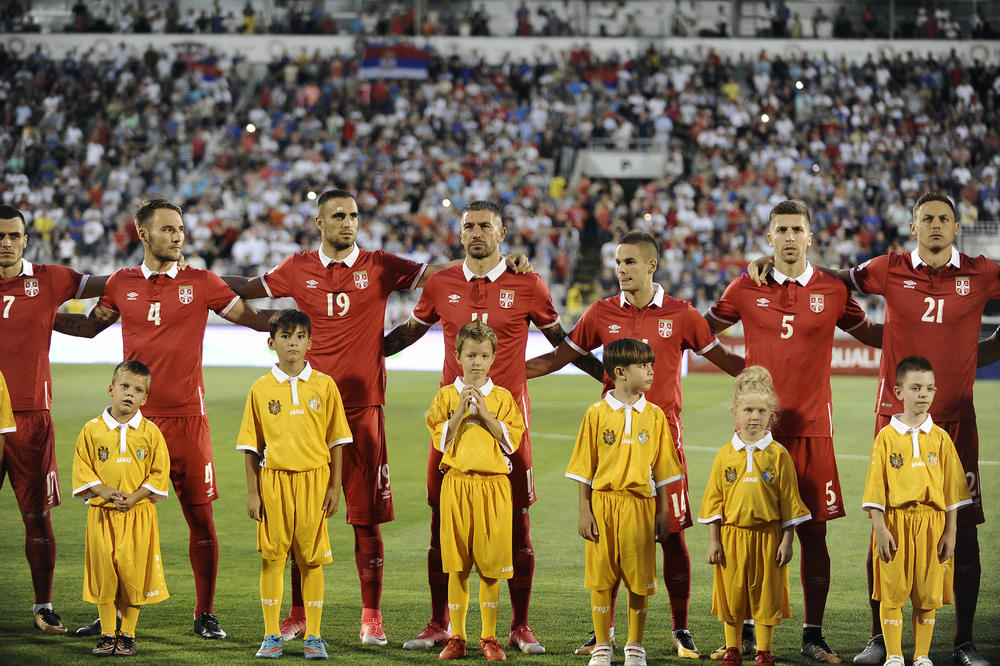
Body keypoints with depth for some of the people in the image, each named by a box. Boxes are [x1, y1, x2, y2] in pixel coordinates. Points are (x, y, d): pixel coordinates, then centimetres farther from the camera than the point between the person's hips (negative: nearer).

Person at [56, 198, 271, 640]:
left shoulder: (201, 283, 3)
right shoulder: (122, 284, 8)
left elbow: (252, 318, 9)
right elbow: (90, 326, 23)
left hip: (187, 416, -1)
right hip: (136, 418, 1)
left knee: (200, 516, -1)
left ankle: (205, 614, 9)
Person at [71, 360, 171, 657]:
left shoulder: (150, 432, 1)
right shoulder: (92, 430, 2)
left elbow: (159, 473, 1)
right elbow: (82, 469, 2)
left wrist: (135, 496, -12)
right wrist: (103, 491, -13)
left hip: (139, 513, 0)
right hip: (102, 514, 0)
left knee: (133, 573, 0)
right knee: (103, 572, 1)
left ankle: (128, 635, 11)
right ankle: (107, 635, 11)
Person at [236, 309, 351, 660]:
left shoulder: (324, 386, 1)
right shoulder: (261, 389, 2)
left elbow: (336, 441, 5)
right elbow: (251, 446, 4)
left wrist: (334, 487, 0)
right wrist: (252, 493, 0)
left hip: (313, 480, 0)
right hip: (273, 480, 0)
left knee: (312, 558, 3)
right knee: (272, 556, 3)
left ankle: (313, 636, 11)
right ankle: (272, 635, 11)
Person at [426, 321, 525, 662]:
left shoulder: (502, 397, 7)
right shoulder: (446, 395, 6)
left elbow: (511, 441, -1)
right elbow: (440, 440, -1)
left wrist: (486, 413, -9)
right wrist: (461, 411, -11)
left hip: (493, 484, 0)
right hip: (456, 483, 0)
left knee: (490, 565, 1)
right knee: (457, 566, 1)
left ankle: (489, 637, 8)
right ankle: (457, 637, 8)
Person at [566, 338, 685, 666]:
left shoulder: (655, 415, 4)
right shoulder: (597, 413, -1)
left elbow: (663, 469, 8)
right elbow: (584, 467, 1)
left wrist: (664, 512, 4)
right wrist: (584, 511, -3)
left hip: (640, 504, 1)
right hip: (603, 502, -1)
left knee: (639, 577, 4)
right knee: (601, 577, 2)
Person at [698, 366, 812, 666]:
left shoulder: (778, 455, -2)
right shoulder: (725, 455, 2)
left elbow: (788, 501, 1)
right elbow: (714, 499, 5)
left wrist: (787, 540, -2)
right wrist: (713, 540, 1)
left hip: (767, 536, -1)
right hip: (732, 535, 1)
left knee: (766, 595, 4)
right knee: (732, 593, 8)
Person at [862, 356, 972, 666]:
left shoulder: (940, 438, 4)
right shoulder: (887, 436, -1)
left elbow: (952, 488, 6)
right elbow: (876, 487, -2)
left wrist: (950, 531, 1)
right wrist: (880, 529, -8)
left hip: (932, 524, 2)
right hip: (895, 523, -2)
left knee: (928, 594, 6)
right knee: (892, 593, 1)